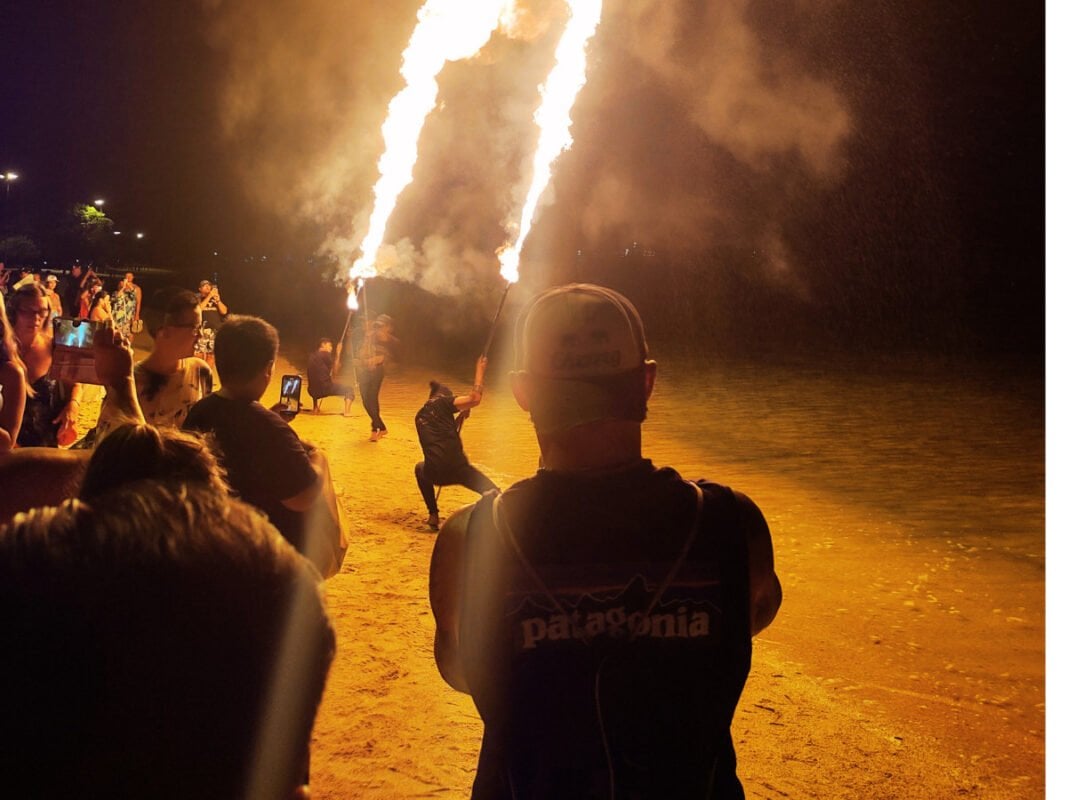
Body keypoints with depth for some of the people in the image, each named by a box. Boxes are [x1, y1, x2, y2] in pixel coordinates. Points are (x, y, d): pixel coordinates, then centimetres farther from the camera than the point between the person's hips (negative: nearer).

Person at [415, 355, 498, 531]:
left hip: (435, 474, 4)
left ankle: (433, 516, 29)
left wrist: (461, 416, 29)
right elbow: (475, 399, -7)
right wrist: (479, 372, 5)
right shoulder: (442, 402, 7)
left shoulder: (420, 416, 24)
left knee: (420, 468, 39)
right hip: (457, 468, -4)